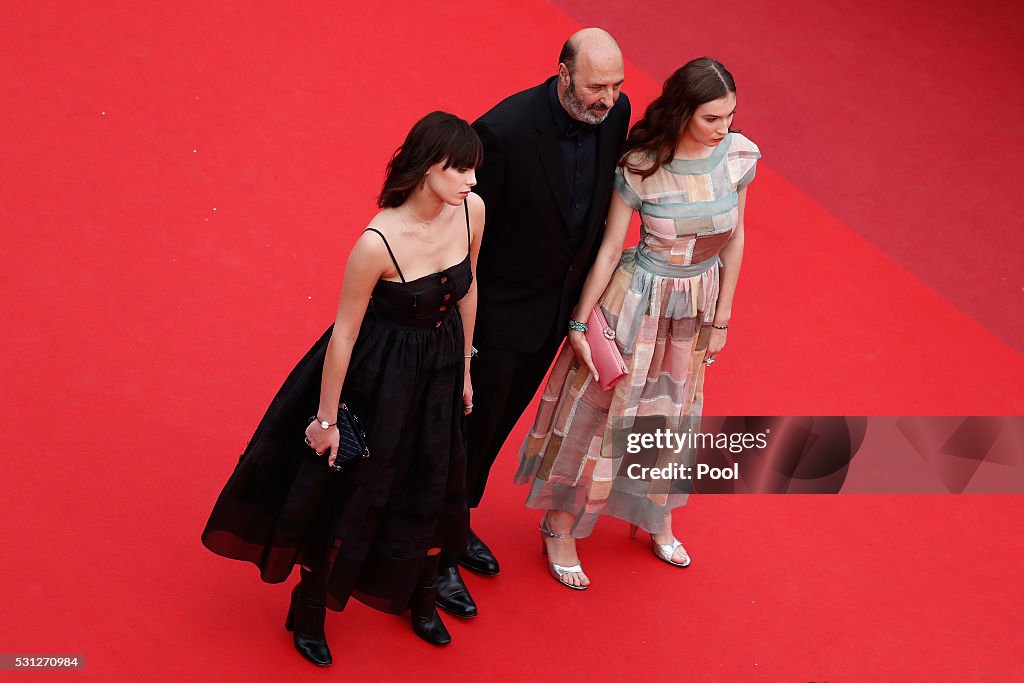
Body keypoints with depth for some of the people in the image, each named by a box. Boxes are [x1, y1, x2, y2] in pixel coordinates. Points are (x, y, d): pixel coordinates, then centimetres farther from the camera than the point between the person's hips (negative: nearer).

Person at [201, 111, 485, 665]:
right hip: (379, 375, -6)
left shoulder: (472, 210, -14)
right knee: (348, 489, 13)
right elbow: (344, 332, -21)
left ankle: (418, 597, 51)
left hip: (441, 369, 6)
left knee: (430, 488, 24)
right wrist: (326, 418, -12)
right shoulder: (377, 243, -31)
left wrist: (464, 369, 14)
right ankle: (309, 610, 38)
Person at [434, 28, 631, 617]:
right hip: (500, 314, -6)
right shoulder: (505, 131, -31)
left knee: (497, 428, 25)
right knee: (470, 432, 11)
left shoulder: (615, 113, -11)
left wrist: (585, 297, 11)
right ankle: (440, 555, 30)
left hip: (557, 310, 6)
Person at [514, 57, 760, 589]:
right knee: (599, 408, 9)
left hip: (697, 305, 4)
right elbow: (608, 249, -14)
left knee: (670, 411, 23)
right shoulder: (640, 166, -23)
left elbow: (734, 238, 0)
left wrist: (721, 318, 6)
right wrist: (580, 323, -7)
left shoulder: (738, 155, -12)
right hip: (638, 301, -4)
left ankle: (657, 516, 46)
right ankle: (561, 527, 28)